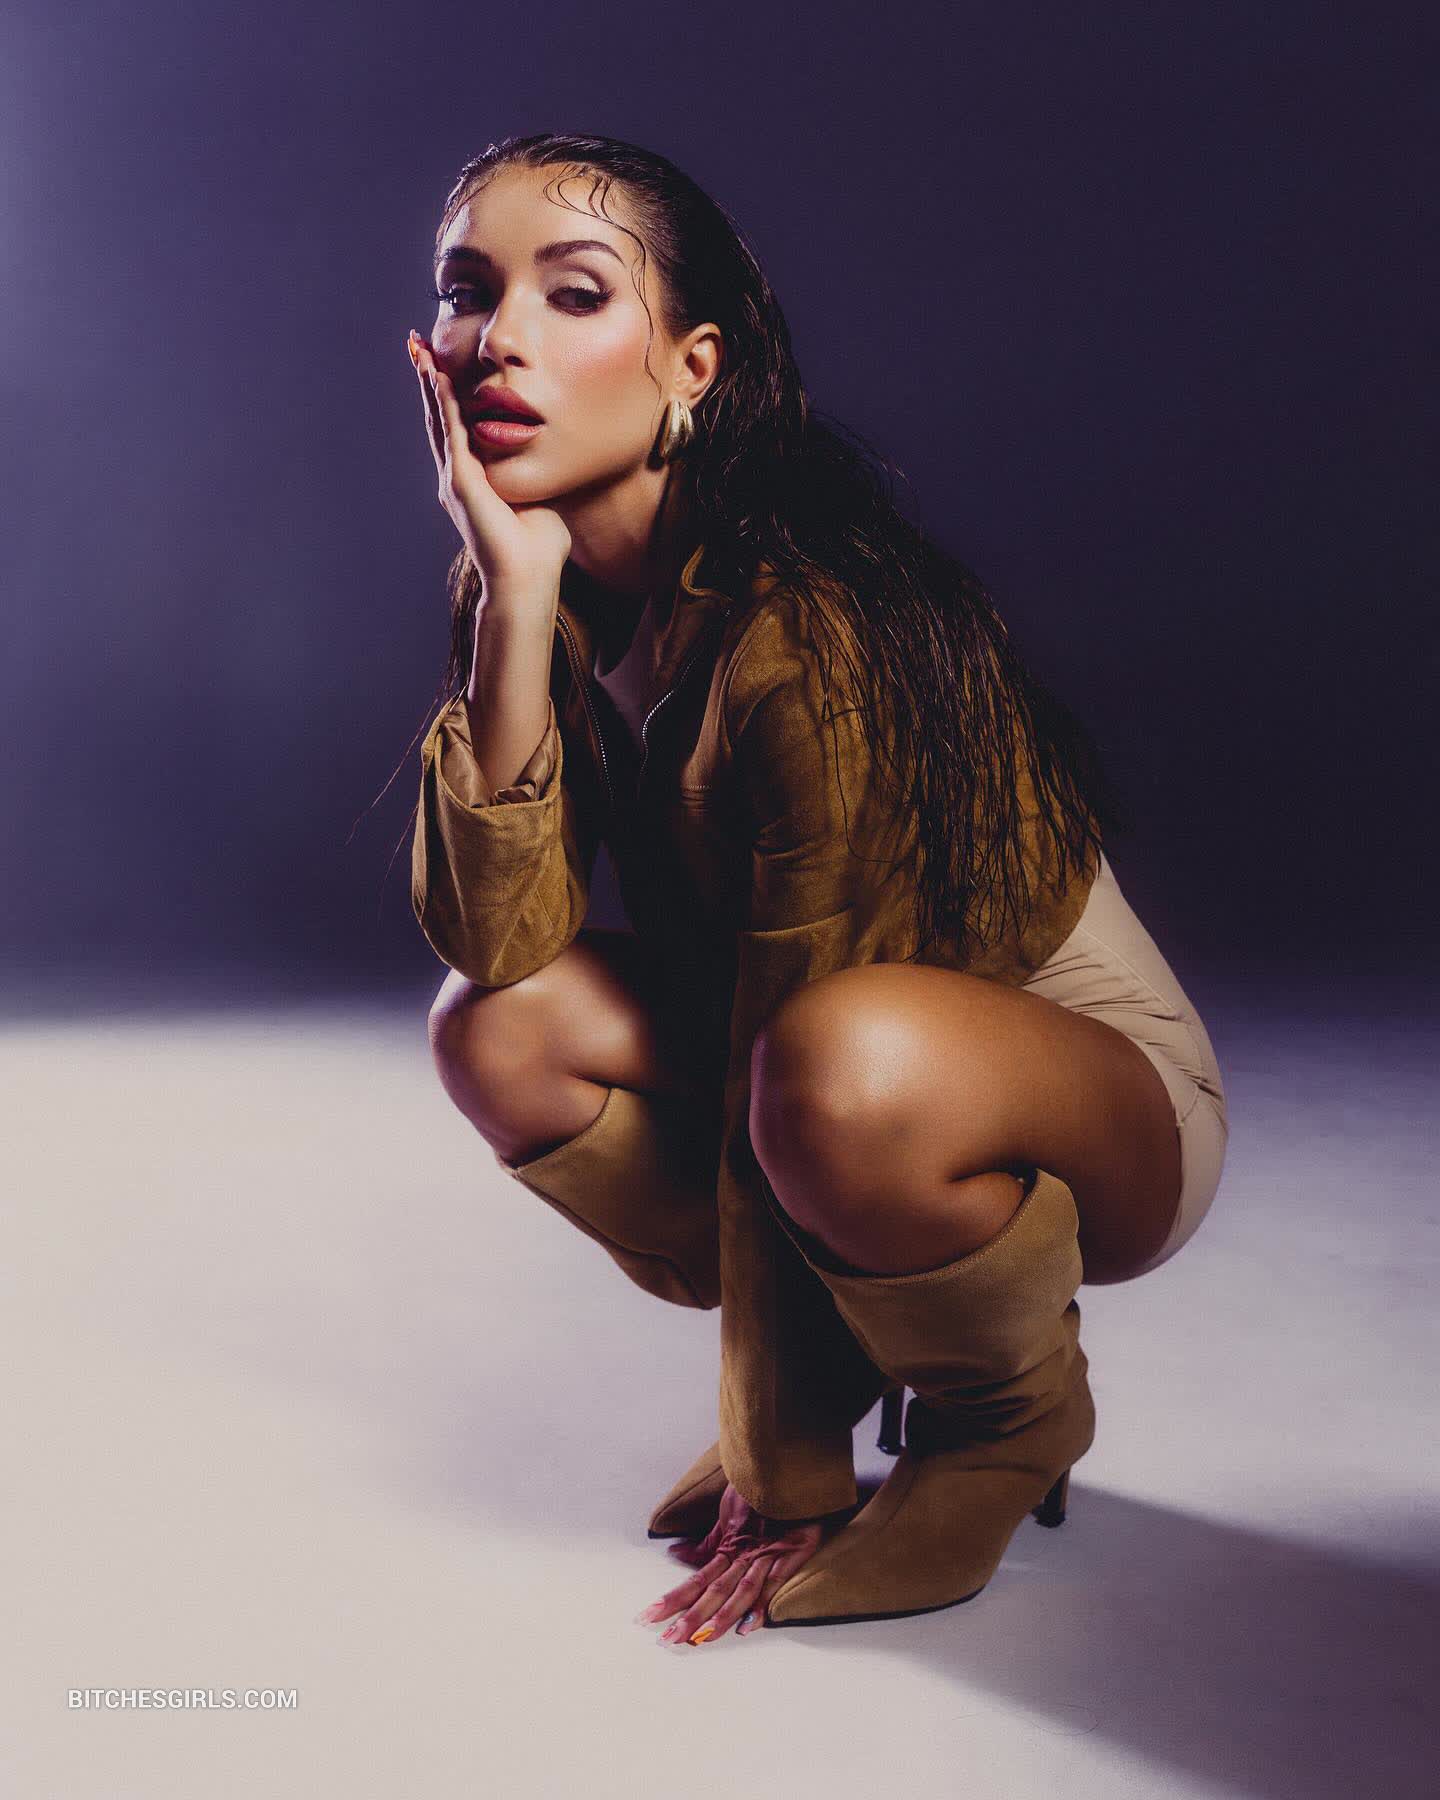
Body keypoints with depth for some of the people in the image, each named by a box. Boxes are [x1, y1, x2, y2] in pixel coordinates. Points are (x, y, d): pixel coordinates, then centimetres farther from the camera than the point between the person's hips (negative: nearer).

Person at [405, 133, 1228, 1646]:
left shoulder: (807, 637, -29)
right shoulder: (532, 591, -6)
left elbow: (797, 1073, -27)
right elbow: (498, 944, -17)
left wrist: (779, 1483, -18)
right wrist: (516, 601, -28)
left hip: (1109, 1110, -6)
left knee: (843, 1070, -38)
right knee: (500, 1030, -15)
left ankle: (1018, 1414, -3)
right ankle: (861, 1347, 7)